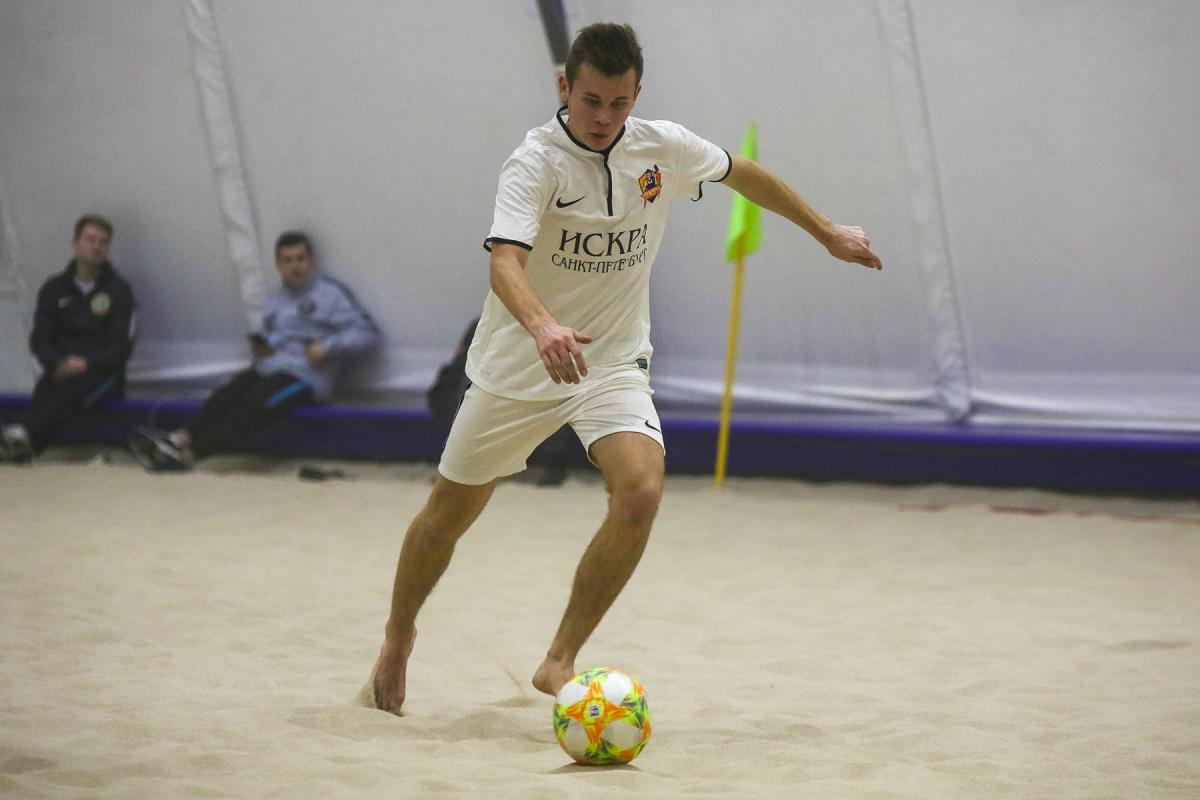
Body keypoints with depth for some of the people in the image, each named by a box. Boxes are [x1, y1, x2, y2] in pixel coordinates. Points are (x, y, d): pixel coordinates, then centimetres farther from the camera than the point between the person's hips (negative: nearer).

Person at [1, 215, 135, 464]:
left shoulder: (119, 291, 4)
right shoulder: (54, 289, 12)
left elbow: (122, 347, -2)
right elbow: (39, 340, 6)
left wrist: (86, 364, -19)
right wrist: (58, 364, -16)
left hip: (102, 372, -2)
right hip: (61, 371, 2)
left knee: (72, 389, -37)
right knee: (45, 388, -34)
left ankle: (27, 438, -58)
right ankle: (24, 444, -56)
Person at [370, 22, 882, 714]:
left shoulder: (663, 147, -5)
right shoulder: (536, 162, -20)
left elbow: (744, 173, 16)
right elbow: (505, 261, -36)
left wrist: (828, 233, 23)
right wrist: (541, 326, -55)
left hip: (614, 363, 2)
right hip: (517, 366, -2)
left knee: (641, 491, -23)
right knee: (451, 513, 9)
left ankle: (559, 662, -12)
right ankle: (399, 636, 38)